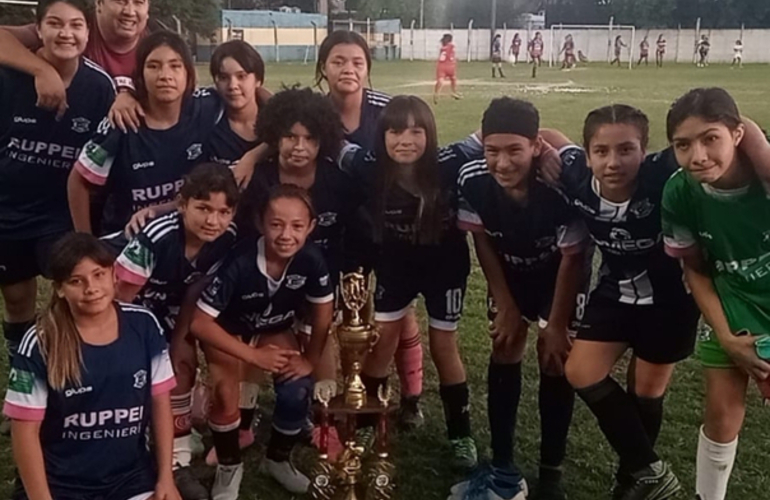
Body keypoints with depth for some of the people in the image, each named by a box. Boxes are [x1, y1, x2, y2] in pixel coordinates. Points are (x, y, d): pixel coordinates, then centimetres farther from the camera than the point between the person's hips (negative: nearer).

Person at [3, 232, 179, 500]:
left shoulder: (143, 325, -6)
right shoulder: (40, 343, -14)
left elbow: (160, 401, 3)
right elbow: (25, 430, -8)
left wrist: (165, 476, 1)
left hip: (131, 477, 2)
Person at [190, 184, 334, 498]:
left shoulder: (311, 260, -29)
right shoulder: (239, 262, -38)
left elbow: (323, 312, -9)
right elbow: (199, 322, -32)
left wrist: (311, 359, -7)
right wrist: (254, 356, -29)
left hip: (273, 328, 3)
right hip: (225, 329, -3)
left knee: (298, 389, -14)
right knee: (226, 395, -20)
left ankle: (278, 459, 14)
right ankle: (229, 467, 9)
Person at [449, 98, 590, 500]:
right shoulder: (472, 181, -28)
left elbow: (571, 257, -22)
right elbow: (482, 241, -10)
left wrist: (557, 324, -13)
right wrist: (506, 307, -5)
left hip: (559, 273, -3)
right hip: (509, 272, 3)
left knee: (554, 357, -8)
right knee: (505, 349, -1)